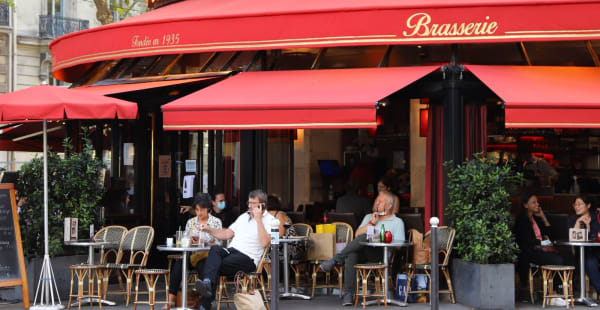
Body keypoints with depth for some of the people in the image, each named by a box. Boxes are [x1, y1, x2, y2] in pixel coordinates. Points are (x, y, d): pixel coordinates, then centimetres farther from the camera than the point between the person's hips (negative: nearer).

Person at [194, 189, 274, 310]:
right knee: (215, 249, -30)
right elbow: (226, 234, 26)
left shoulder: (269, 220, 3)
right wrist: (209, 230, 11)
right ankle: (207, 283, -48)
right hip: (231, 251, 5)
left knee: (216, 266, -28)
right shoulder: (244, 216, 26)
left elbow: (264, 243, -15)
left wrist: (258, 219, -14)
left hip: (248, 258, -5)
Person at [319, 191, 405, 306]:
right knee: (352, 254, -34)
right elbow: (357, 234, 17)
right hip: (362, 253, 4)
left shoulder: (397, 222, 17)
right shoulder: (369, 217, 32)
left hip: (382, 254, -4)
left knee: (364, 237, -34)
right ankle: (347, 294, -39)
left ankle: (335, 260, -30)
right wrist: (371, 223, 6)